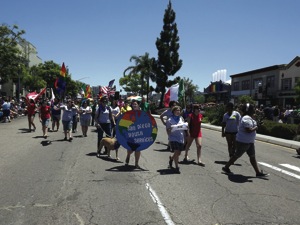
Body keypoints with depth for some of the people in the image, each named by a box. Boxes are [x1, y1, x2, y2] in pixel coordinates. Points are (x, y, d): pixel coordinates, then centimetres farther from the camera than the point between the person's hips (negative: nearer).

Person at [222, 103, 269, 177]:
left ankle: (258, 172, 16)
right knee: (237, 155, 3)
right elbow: (248, 130, -30)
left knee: (252, 157, 11)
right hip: (243, 142, -10)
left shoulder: (249, 117, 12)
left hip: (249, 142, 10)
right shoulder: (247, 118, -22)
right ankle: (226, 167, 18)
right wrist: (256, 127, -15)